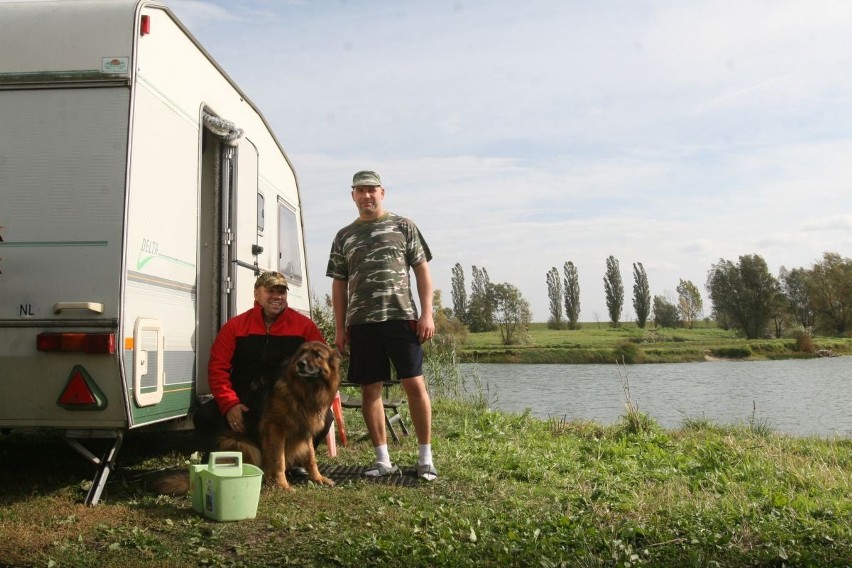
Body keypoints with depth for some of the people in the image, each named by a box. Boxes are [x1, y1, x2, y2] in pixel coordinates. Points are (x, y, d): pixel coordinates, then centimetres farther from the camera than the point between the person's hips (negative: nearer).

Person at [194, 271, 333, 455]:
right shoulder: (235, 326, 7)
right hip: (244, 403, 1)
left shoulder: (304, 326, 5)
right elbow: (217, 369, 2)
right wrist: (230, 405, -13)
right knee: (204, 416, -21)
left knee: (323, 416, -27)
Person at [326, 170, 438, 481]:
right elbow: (339, 284, 15)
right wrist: (339, 327, 8)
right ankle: (383, 460, 15)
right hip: (361, 323, 3)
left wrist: (427, 313, -5)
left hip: (401, 316, -3)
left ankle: (425, 457, 7)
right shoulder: (344, 236, 15)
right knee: (370, 389, 4)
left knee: (414, 383, -5)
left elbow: (422, 270, 5)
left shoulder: (403, 226, 8)